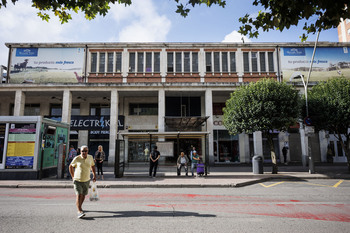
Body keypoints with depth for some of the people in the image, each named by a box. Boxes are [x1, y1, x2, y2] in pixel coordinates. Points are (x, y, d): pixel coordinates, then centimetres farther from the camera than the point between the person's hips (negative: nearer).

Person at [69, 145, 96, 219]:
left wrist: (94, 175, 7)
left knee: (83, 195, 14)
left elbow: (92, 166, 13)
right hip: (77, 180, -4)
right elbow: (71, 166, 4)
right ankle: (79, 211, -11)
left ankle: (79, 207, 37)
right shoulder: (77, 158, -13)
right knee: (79, 195, -13)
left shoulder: (90, 157, -3)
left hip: (86, 180, 4)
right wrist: (73, 176, 6)